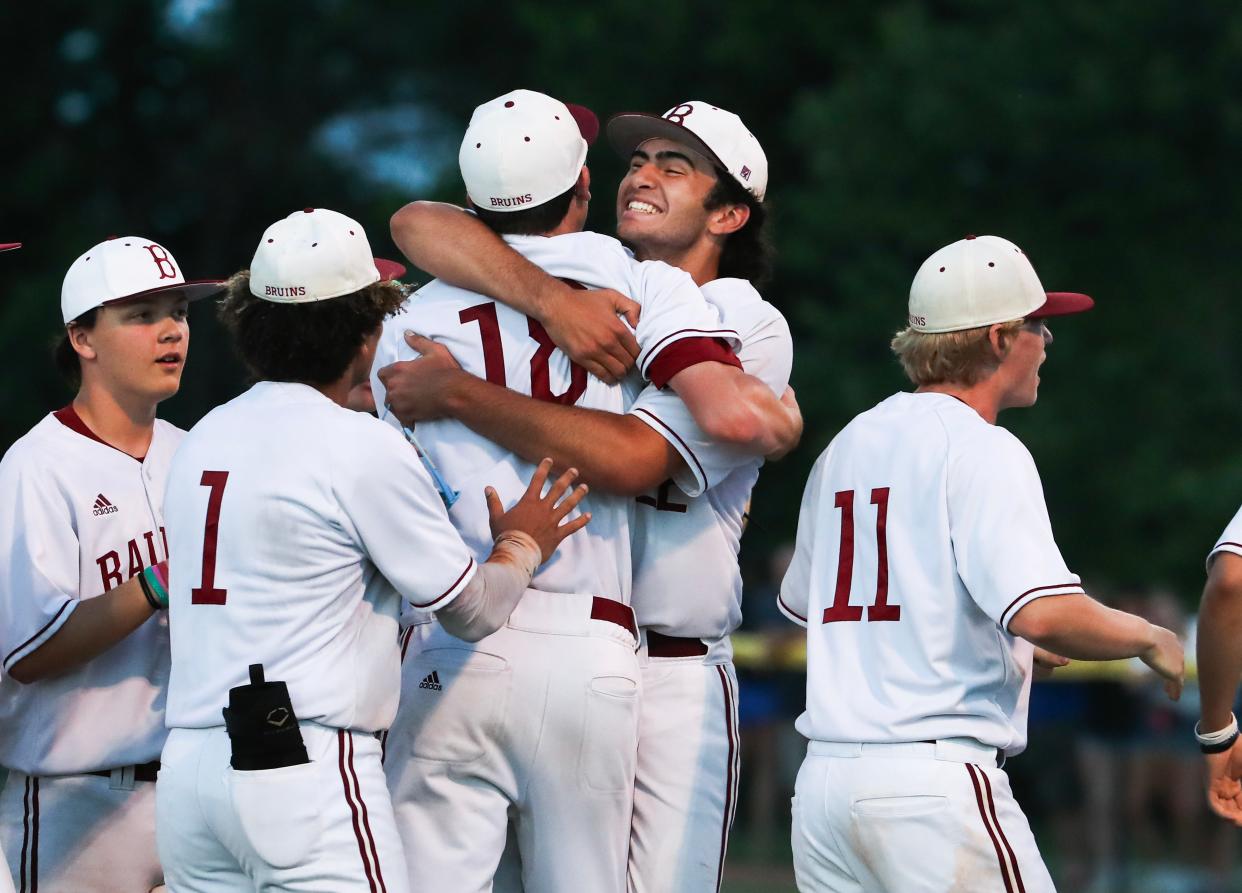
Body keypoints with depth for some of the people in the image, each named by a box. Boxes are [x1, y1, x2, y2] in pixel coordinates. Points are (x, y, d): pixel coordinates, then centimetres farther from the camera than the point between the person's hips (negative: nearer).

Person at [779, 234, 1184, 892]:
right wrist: (1147, 639, -2)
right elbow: (1044, 615, -22)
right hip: (935, 779, -8)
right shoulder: (979, 449, -9)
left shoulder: (845, 446, 16)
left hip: (820, 780, 8)